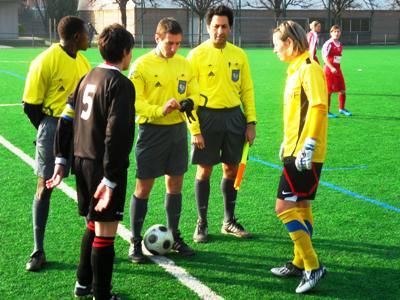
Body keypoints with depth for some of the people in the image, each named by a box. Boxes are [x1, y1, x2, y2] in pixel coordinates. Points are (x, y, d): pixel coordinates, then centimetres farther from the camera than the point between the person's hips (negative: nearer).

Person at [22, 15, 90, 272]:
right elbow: (31, 105, -10)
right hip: (54, 128, -6)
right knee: (45, 187, 1)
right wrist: (50, 131, 0)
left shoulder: (83, 61, 6)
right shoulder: (45, 61, -14)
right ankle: (39, 251, 11)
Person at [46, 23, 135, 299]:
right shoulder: (121, 84, -14)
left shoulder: (88, 78, 12)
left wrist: (61, 160, 15)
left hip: (82, 161, 9)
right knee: (105, 233, 1)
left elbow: (66, 119, 12)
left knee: (93, 225, 23)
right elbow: (116, 134, -22)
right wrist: (110, 179, -22)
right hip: (104, 166, -9)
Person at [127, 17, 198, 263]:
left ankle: (174, 237, 25)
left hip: (178, 129, 5)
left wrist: (188, 102, -12)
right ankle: (135, 242, 11)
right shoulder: (142, 65, -9)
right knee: (144, 187, 0)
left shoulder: (184, 65, 7)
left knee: (175, 184, 12)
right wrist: (160, 110, -28)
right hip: (152, 130, -5)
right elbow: (133, 101, -14)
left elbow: (195, 93, 11)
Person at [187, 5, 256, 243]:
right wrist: (194, 129, -11)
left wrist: (251, 122, 3)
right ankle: (202, 224, 15)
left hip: (234, 116, 4)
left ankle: (229, 221, 25)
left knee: (232, 169, 10)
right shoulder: (197, 55, -5)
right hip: (207, 116, -3)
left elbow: (247, 90, 10)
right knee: (204, 170, 2)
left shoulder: (239, 55, 6)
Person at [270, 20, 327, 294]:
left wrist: (308, 146, -25)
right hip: (295, 150, 10)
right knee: (301, 206, 14)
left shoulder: (309, 69, -15)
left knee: (284, 207, -9)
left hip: (304, 153, -10)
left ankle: (313, 266, -3)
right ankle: (300, 263, 24)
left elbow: (318, 107, -23)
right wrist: (288, 142, 24)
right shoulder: (296, 69, 15)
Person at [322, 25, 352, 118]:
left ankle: (342, 109, 24)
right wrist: (331, 68, -29)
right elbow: (324, 57, -20)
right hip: (329, 69, -7)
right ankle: (327, 112, 5)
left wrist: (337, 68, 18)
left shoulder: (340, 45, 12)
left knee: (342, 90, 8)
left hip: (337, 70, 7)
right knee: (329, 91, -3)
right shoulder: (328, 44, -12)